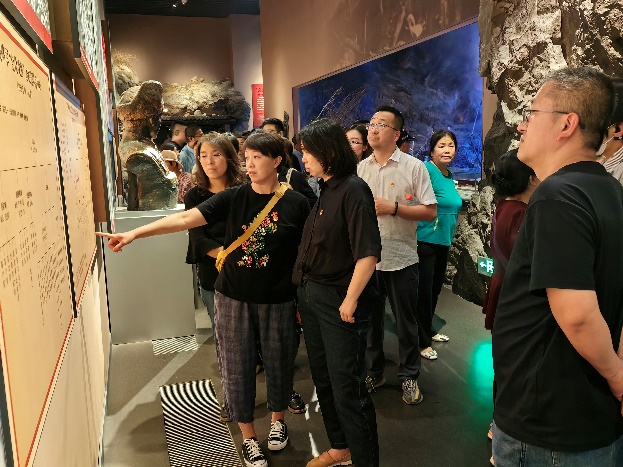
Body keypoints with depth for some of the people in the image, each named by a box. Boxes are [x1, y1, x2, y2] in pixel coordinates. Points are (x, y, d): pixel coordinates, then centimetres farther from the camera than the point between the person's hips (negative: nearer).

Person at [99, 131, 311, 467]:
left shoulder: (296, 203, -6)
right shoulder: (234, 197, -5)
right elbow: (185, 219, -13)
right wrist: (134, 233, -22)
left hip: (279, 300, -1)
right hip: (233, 297, 1)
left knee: (278, 361, 15)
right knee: (237, 366, 10)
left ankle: (278, 419, 44)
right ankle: (248, 437, 31)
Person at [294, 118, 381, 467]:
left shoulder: (353, 190, -15)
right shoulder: (324, 190, 9)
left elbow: (368, 252, -21)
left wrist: (351, 300, -17)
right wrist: (304, 292, 9)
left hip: (338, 301, -9)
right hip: (311, 295, 9)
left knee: (347, 388, 2)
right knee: (323, 380, 19)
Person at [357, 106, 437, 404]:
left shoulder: (414, 167, -4)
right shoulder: (360, 168, 8)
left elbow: (430, 211, -8)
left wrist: (393, 207, -17)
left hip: (401, 258, -3)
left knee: (406, 322, 9)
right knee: (369, 319, 14)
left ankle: (409, 376, 26)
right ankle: (373, 373, 31)